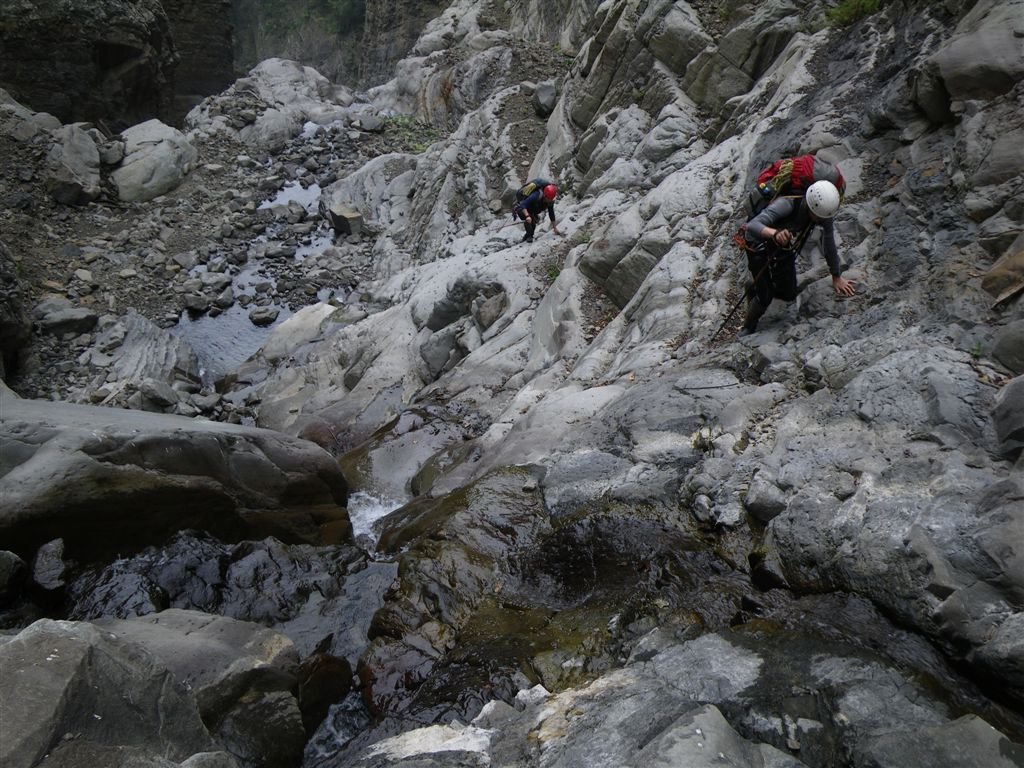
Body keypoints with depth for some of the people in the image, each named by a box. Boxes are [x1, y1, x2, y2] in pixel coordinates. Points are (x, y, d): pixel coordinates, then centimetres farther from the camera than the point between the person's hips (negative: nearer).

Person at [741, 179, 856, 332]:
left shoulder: (824, 211, -22)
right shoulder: (787, 204, -37)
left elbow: (830, 245, -8)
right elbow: (752, 226, -48)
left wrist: (837, 277, -2)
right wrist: (774, 233, -67)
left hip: (785, 248, 5)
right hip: (759, 246, -5)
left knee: (789, 295, 5)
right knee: (765, 298, -10)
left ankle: (755, 286, 33)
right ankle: (747, 329, 18)